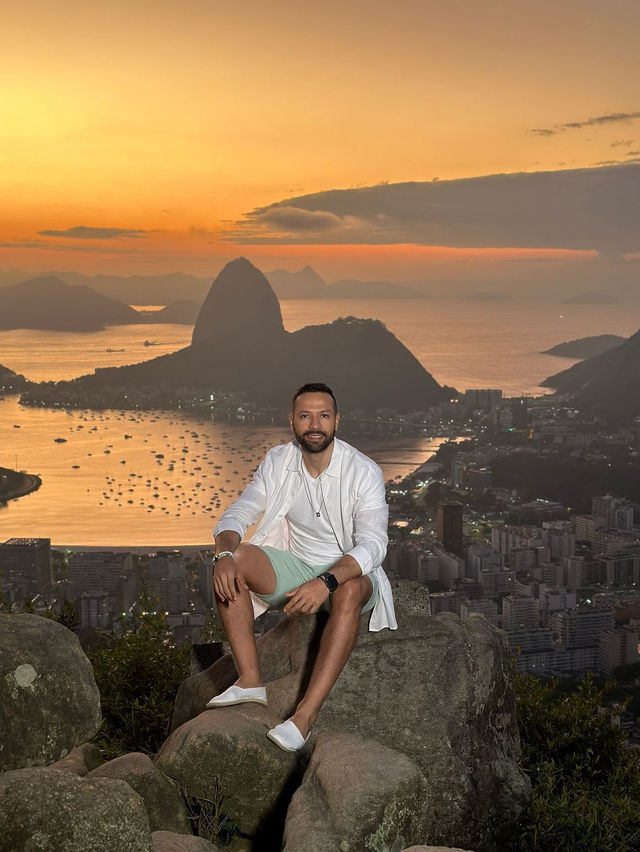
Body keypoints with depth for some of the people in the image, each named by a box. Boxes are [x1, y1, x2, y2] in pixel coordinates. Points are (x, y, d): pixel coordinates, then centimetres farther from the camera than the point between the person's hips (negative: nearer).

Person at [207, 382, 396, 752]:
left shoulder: (364, 471, -16)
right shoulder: (278, 462, -3)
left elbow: (373, 544, -27)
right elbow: (237, 515, -4)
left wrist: (326, 582, -44)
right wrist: (224, 554, -28)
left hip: (348, 572, -4)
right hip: (296, 566, 4)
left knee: (348, 592, -40)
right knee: (233, 560, -21)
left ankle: (306, 715, -43)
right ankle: (251, 681, -23)